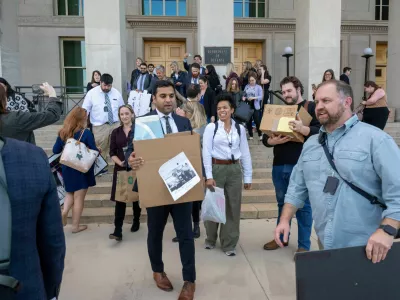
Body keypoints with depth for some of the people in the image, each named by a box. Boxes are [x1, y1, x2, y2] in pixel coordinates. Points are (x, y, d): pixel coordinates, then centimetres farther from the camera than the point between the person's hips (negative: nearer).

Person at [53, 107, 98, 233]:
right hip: (82, 169, -4)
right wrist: (98, 151, 7)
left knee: (70, 193, 26)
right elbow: (94, 152, -13)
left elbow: (55, 150, 4)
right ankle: (75, 226, 14)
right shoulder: (86, 133, -16)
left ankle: (64, 211, 1)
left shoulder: (62, 133, -1)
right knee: (79, 197, 7)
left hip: (66, 168, 4)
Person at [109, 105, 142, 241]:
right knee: (120, 199, -3)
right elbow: (112, 152, 6)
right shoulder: (116, 132, 7)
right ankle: (118, 231, -3)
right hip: (120, 169, 2)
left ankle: (136, 222, 33)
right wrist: (120, 162, -12)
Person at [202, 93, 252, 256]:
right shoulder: (211, 127, -2)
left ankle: (229, 244, 22)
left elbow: (245, 153, 7)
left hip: (234, 170, 2)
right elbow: (206, 152, -6)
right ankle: (210, 239, 33)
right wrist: (209, 176, -13)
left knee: (233, 207, 7)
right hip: (216, 168, -2)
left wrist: (247, 176, 5)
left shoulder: (240, 128, 6)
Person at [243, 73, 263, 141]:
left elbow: (261, 97, -10)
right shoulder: (247, 86, 8)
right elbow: (244, 94, 14)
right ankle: (250, 135, 20)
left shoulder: (259, 87, -3)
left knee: (257, 121, -5)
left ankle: (260, 135, 11)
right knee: (248, 121, 8)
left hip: (256, 106, -4)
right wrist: (243, 97, -7)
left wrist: (253, 98, -23)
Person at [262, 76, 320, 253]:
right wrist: (273, 141, -13)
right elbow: (265, 138, 9)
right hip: (279, 165, 5)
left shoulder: (311, 107, 1)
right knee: (282, 203, 16)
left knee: (303, 205, 3)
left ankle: (304, 245, 13)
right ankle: (281, 237, 31)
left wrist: (303, 129, -30)